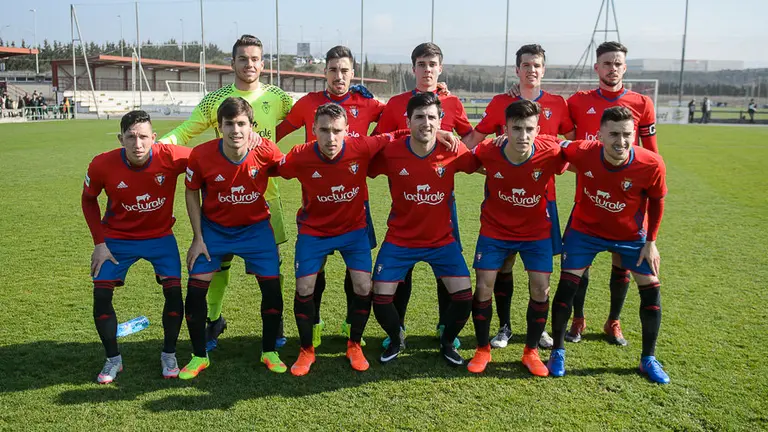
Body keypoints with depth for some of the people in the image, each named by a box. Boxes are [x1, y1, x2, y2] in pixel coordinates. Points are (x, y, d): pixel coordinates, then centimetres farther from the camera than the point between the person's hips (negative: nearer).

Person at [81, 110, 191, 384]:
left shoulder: (171, 157, -28)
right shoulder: (102, 165, -22)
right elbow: (88, 200, -2)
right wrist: (99, 243, -7)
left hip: (160, 235, 0)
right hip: (117, 237, 1)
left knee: (174, 290, -12)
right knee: (101, 294, -6)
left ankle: (169, 354, 12)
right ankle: (113, 359, 15)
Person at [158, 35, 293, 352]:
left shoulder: (278, 98, 2)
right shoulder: (215, 100, -1)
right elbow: (185, 132, -1)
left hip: (265, 192, 1)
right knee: (218, 259, 6)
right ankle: (214, 320, 27)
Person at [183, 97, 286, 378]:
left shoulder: (266, 151, -21)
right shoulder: (201, 155, -21)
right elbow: (191, 193, -5)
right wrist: (198, 238, -6)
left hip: (255, 228, 0)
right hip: (214, 228, 0)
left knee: (272, 287, -4)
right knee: (196, 288, -4)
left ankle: (269, 352, 20)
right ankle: (199, 356, 18)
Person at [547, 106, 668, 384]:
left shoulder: (651, 165, -27)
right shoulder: (582, 152, -28)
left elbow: (656, 201, -8)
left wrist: (651, 241, -5)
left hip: (631, 235, 1)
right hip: (585, 229, -1)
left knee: (651, 288, 2)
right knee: (567, 285, -4)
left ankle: (648, 359, 23)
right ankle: (558, 352, 16)